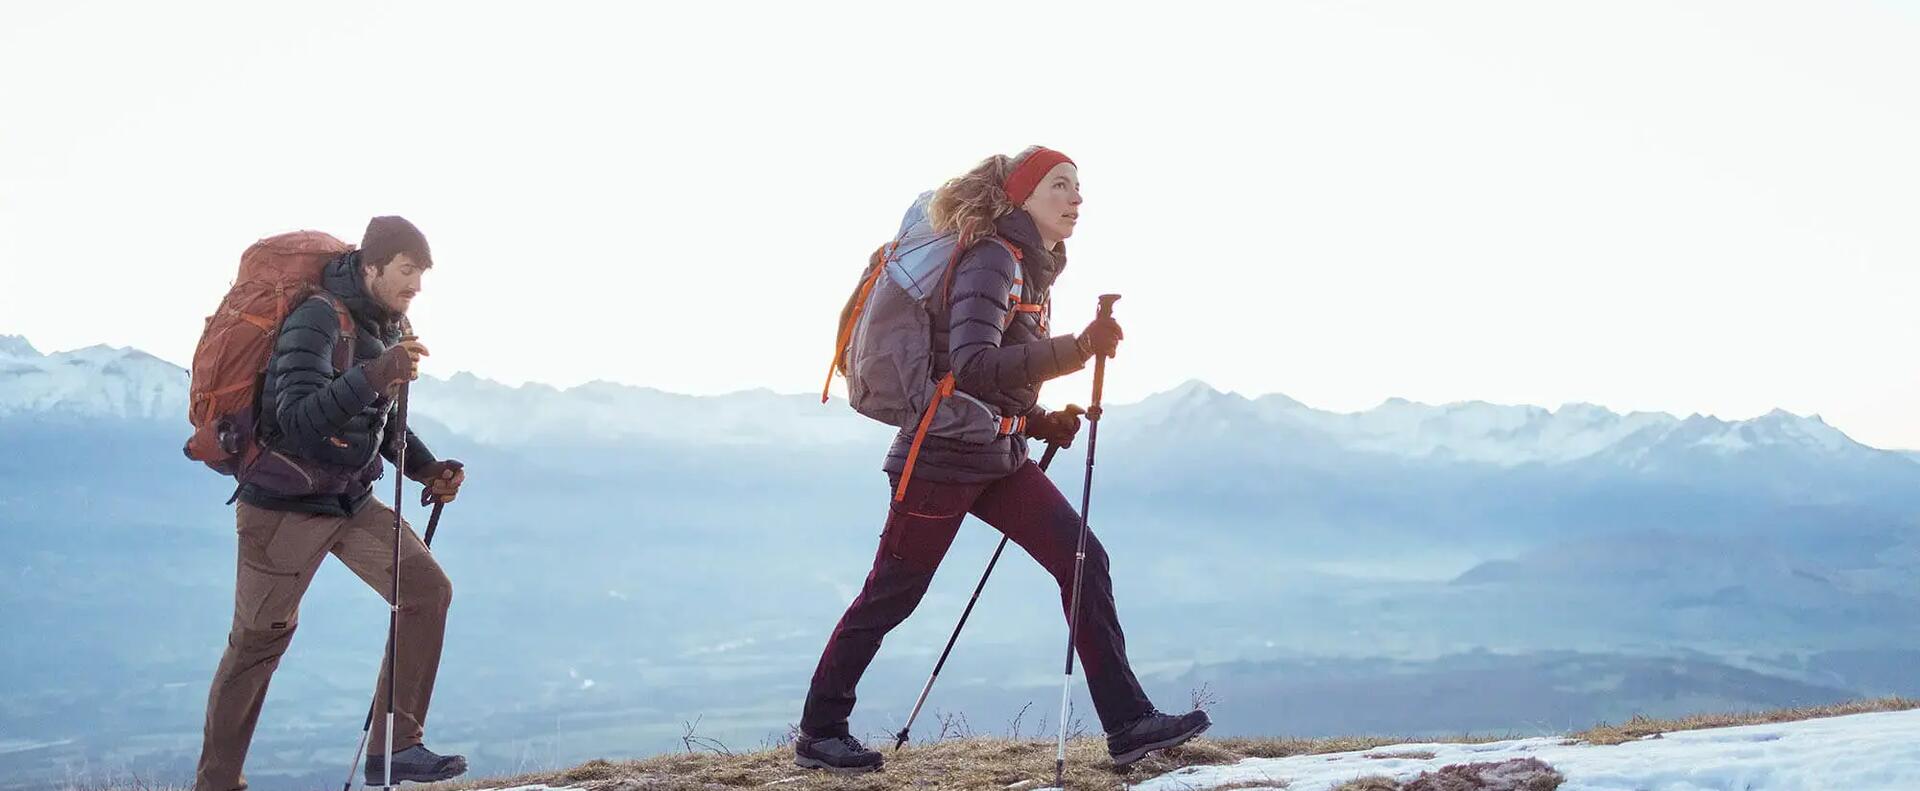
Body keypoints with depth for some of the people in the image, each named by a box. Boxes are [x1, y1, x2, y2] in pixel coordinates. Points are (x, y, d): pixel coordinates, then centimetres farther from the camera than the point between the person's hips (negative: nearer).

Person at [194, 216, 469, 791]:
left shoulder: (391, 328, 6)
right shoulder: (318, 321, -19)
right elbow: (297, 418, -33)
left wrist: (427, 470, 5)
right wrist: (373, 375, -45)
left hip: (353, 502, 7)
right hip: (285, 505, -7)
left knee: (427, 588, -10)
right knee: (258, 640, 1)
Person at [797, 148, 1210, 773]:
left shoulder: (1030, 270, 14)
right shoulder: (992, 261, -15)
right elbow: (972, 366, -30)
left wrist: (1041, 422, 7)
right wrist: (1076, 349, -35)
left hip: (1000, 459, 9)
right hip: (942, 457, -9)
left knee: (1083, 561, -4)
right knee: (889, 598, 1)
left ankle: (1127, 723, -6)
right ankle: (818, 735, 16)